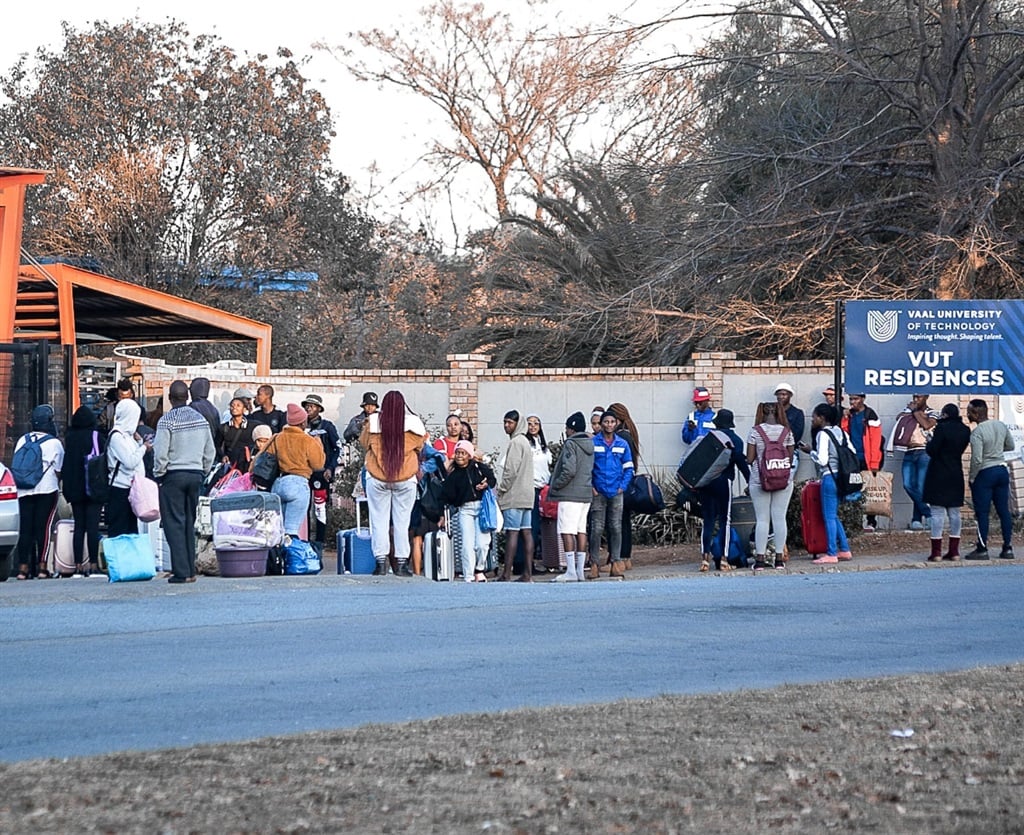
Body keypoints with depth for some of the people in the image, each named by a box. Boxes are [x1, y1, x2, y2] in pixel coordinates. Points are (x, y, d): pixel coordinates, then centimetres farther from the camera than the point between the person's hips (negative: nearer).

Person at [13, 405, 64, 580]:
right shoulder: (54, 443, -3)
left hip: (24, 491, 4)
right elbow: (58, 471, 1)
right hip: (47, 490, -4)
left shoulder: (22, 441, 9)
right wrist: (56, 485, 18)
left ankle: (23, 567, 1)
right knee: (44, 527, -2)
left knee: (25, 528, 4)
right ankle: (41, 566, -4)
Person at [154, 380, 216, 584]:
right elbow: (210, 451, 11)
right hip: (195, 474, 5)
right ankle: (191, 570, 12)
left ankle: (181, 572, -8)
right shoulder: (201, 419, 6)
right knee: (189, 523, 12)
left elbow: (160, 453, -14)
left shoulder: (167, 421, -12)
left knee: (174, 524, -3)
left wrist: (158, 475, -1)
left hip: (173, 475, -5)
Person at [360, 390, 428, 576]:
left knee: (379, 520, 6)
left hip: (377, 479, 0)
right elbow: (421, 444, 8)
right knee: (402, 521, 6)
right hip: (405, 479, 0)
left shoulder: (373, 422, -8)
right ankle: (402, 563, 6)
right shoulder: (413, 423, -9)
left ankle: (381, 562, 3)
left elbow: (364, 442, 9)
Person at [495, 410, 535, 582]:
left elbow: (511, 471, -17)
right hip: (527, 495, 9)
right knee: (526, 532, 5)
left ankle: (507, 574, -13)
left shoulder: (515, 442, -10)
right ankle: (527, 573, 4)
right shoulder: (526, 442, 19)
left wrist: (500, 491, -9)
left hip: (514, 496, -9)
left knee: (512, 532, -11)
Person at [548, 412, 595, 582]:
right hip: (586, 493, 9)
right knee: (581, 530, 10)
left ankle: (571, 571, -11)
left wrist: (555, 485, -9)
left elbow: (569, 471, -20)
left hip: (570, 495, -8)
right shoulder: (590, 444, 14)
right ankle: (580, 570, 11)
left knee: (567, 531, -7)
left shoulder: (570, 444, -12)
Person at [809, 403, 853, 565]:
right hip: (841, 477, 8)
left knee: (829, 516, -4)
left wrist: (811, 452, -1)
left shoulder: (823, 434, -12)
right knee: (834, 516, 17)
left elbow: (822, 459, -17)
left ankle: (831, 554, -3)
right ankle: (844, 550, 18)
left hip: (829, 477, -8)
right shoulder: (840, 432, 12)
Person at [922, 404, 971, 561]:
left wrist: (929, 442, 4)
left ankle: (936, 552, -5)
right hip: (956, 476, 6)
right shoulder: (965, 430, 4)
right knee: (954, 513, 11)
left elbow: (931, 451, -16)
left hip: (938, 476, -6)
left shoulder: (942, 428, -15)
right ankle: (954, 551, 12)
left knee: (937, 513, -3)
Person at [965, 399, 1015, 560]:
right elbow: (1010, 446, 15)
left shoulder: (977, 433, -19)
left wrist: (971, 478, -8)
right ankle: (1008, 548, 13)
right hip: (1002, 470, 7)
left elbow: (977, 460, -22)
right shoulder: (1001, 425, 1)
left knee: (982, 512, 2)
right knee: (1003, 510, 10)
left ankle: (982, 549, 4)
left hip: (985, 474, -7)